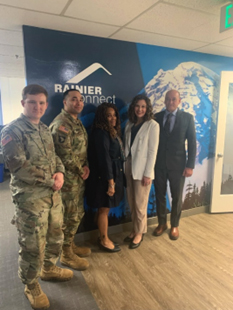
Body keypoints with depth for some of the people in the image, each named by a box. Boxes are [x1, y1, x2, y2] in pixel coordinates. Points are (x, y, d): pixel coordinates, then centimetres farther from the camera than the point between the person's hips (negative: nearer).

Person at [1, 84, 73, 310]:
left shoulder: (44, 129, 10)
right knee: (33, 246, 8)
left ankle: (48, 269, 47)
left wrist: (60, 173, -5)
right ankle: (31, 286, 33)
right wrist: (50, 181, -14)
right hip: (30, 199, -7)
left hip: (53, 195, 7)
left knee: (56, 237, 21)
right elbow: (19, 168, -19)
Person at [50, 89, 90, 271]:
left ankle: (70, 245, 37)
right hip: (68, 178, -9)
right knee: (70, 216, 3)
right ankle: (66, 254, 21)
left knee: (77, 214, 18)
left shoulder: (77, 122, 13)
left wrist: (86, 166, 1)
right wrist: (82, 171, -11)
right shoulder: (61, 124, -18)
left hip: (78, 176, 9)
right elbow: (66, 155, -23)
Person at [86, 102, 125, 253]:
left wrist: (114, 180, 9)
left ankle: (104, 237, 33)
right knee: (104, 210, 6)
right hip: (105, 178, -9)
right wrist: (110, 182, -20)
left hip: (114, 175, 9)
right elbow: (104, 159, -21)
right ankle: (104, 241, 23)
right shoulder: (101, 133, -17)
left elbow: (115, 156, 10)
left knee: (106, 209, 18)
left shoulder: (111, 132, 11)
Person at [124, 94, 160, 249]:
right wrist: (124, 165, 3)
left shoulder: (152, 125, -7)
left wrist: (148, 173, -13)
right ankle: (135, 230, 31)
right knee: (131, 203, 14)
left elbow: (153, 151, -11)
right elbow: (126, 146, 8)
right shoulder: (130, 124, 8)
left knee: (140, 204, 5)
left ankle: (139, 233, 24)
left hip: (142, 169, -5)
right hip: (129, 167, 5)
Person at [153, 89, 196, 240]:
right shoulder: (156, 117, 3)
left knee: (177, 197, 11)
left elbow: (192, 142, -3)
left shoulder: (187, 117, -1)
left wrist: (190, 165, -9)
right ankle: (162, 223, 33)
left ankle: (174, 225, 31)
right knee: (160, 195, 12)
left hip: (178, 164, -1)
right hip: (159, 163, 2)